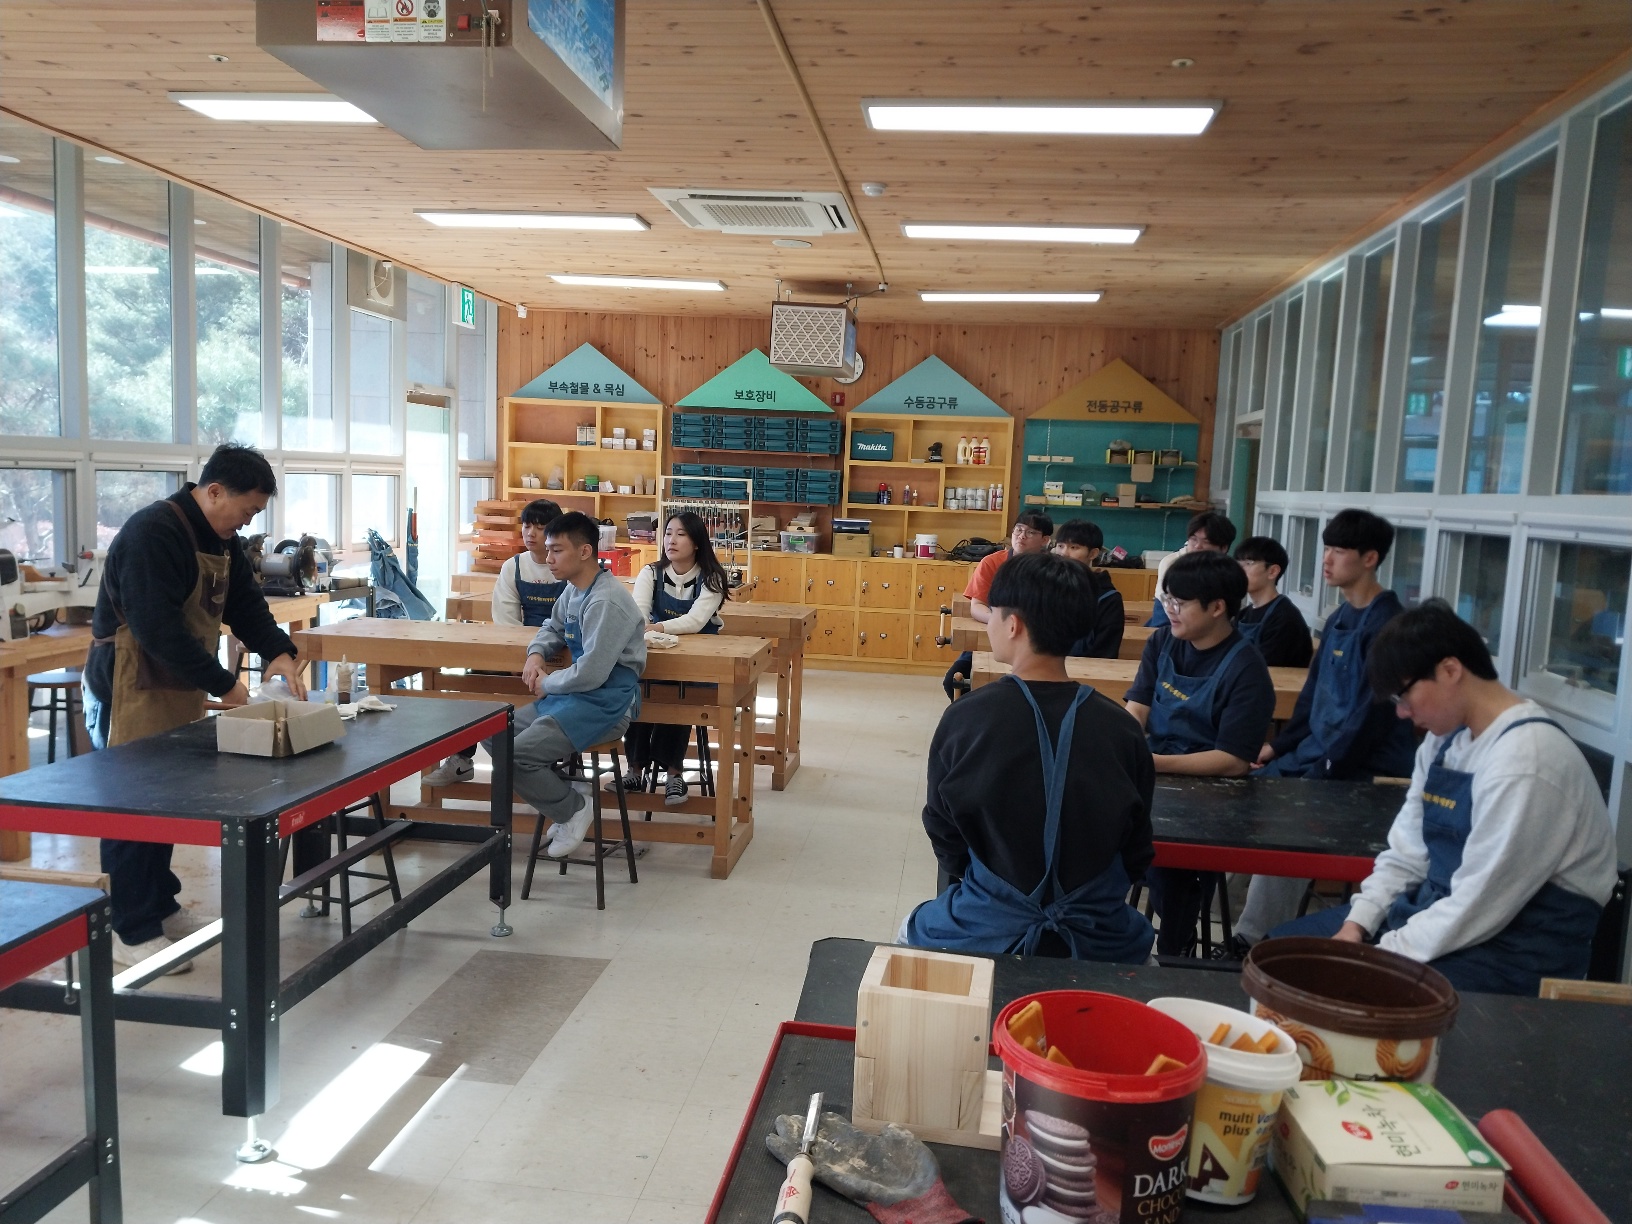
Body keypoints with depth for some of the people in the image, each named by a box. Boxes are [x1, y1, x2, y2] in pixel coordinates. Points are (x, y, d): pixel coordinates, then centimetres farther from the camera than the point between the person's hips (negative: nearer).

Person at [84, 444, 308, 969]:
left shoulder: (222, 538, 7)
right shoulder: (151, 533, -23)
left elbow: (246, 602, 7)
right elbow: (159, 629, -28)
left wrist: (278, 652, -11)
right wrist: (221, 684, -23)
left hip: (177, 689, 9)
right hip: (129, 690, -9)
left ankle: (161, 907, 28)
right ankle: (133, 932, 8)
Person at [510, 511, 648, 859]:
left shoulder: (607, 601, -21)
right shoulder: (573, 590, 9)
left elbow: (591, 673, -25)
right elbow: (553, 628, 28)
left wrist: (546, 683, -8)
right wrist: (536, 654, 5)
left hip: (606, 704, -10)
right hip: (576, 696, 10)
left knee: (516, 754, -20)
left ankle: (574, 807, 2)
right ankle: (564, 791, 11)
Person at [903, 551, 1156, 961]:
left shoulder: (965, 717, -14)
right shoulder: (1123, 730, -10)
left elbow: (947, 848, -4)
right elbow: (1136, 857, 0)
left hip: (984, 935, -1)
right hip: (1100, 943, 2)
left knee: (912, 929, 32)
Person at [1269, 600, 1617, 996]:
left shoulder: (1523, 760, -24)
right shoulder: (1445, 738, 6)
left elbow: (1479, 907, -24)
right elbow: (1408, 852, 8)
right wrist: (1355, 925, -5)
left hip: (1515, 949, -9)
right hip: (1441, 910, 9)